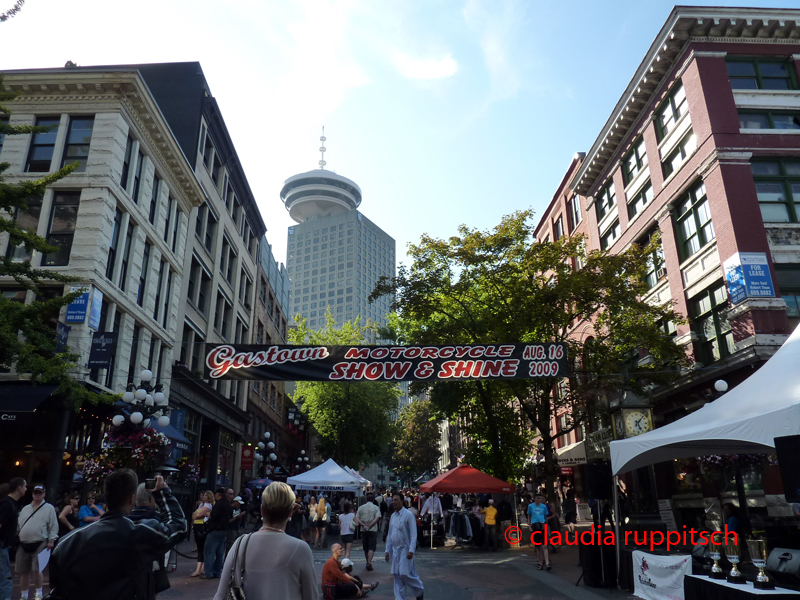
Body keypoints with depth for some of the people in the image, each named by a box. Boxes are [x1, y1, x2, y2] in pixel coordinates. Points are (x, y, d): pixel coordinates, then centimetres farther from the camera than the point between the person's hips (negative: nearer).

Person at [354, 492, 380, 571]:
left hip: (363, 530, 3)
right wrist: (369, 526, -11)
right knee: (372, 547, -3)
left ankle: (368, 563, 23)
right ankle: (369, 563, -19)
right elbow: (377, 518, -12)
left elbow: (356, 518, -2)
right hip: (373, 530, -3)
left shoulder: (361, 507, 7)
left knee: (365, 548, 15)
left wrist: (363, 525, -9)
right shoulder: (376, 508, 0)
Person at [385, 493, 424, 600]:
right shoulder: (393, 516, 9)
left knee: (405, 574, -7)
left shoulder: (408, 514, -11)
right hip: (395, 550, 6)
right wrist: (388, 550, 14)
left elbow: (413, 534, -14)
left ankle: (419, 591, 16)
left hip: (405, 549, -6)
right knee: (397, 576, 7)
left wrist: (411, 551, -20)